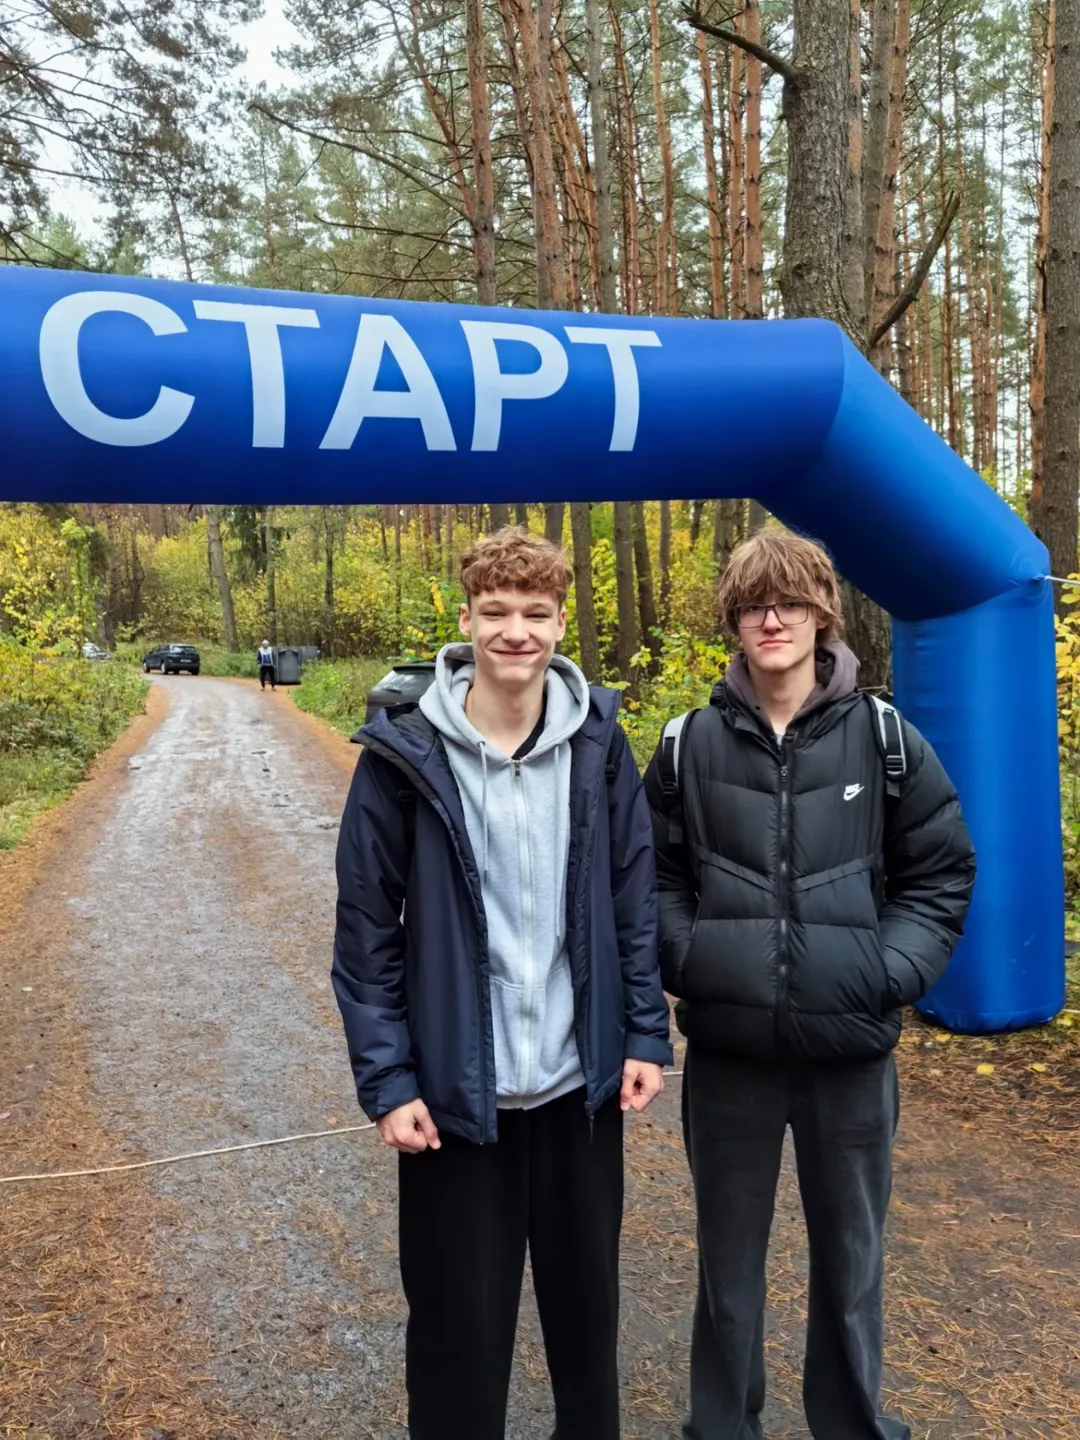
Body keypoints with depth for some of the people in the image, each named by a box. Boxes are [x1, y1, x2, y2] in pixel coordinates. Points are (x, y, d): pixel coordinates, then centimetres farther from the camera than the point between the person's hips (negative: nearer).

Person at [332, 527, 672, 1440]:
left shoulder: (599, 743, -3)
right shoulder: (405, 755, -11)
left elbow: (635, 904, 3)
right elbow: (366, 934, -7)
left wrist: (647, 1035, 0)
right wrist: (385, 1079, -9)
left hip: (581, 1084, 3)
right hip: (454, 1090, -2)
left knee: (587, 1298, 20)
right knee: (460, 1319, 12)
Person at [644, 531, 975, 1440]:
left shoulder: (885, 739, -3)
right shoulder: (691, 746, -1)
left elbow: (943, 871, 3)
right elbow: (654, 873, 7)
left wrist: (894, 972, -8)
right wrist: (685, 956, -7)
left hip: (851, 1049, 0)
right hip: (727, 1048, 1)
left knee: (850, 1252, 17)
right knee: (728, 1254, 16)